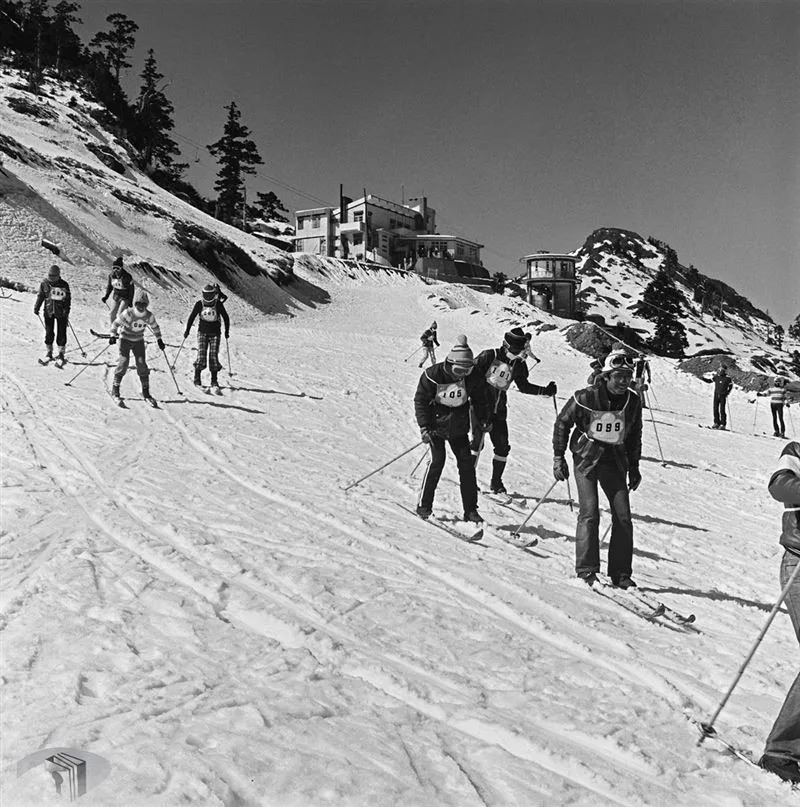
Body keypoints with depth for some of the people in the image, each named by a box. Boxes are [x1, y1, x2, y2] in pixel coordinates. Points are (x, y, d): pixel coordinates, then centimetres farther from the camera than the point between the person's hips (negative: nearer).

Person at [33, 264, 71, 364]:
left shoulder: (64, 285, -7)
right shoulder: (44, 283, -1)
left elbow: (68, 299, -3)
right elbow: (40, 296, 9)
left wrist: (66, 311, -12)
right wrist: (36, 307, 1)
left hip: (61, 312, -2)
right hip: (48, 312, 2)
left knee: (61, 333, 1)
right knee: (49, 333, 7)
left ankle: (61, 354, 12)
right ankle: (49, 353, 20)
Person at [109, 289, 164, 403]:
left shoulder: (149, 315, -10)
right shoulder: (128, 313, -21)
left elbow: (155, 327, 8)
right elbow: (116, 323, -13)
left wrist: (159, 340, 10)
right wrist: (113, 335, -21)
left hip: (139, 341, 3)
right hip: (125, 339, -3)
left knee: (142, 364, -5)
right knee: (124, 362, -14)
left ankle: (145, 391, 5)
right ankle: (115, 389, -2)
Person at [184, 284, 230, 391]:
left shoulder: (218, 304, -5)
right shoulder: (199, 304, -4)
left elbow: (226, 317, 6)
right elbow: (192, 317, 6)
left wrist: (227, 331, 8)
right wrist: (187, 330, 7)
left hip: (215, 333, 0)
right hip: (202, 332, 0)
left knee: (214, 356, -6)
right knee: (201, 355, -9)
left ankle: (214, 381, 0)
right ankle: (197, 379, 7)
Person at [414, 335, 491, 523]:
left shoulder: (474, 378, -9)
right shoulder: (433, 375, -20)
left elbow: (480, 399, 11)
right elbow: (420, 400, -12)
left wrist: (484, 419, 6)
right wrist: (424, 427, -19)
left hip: (459, 427, 4)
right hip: (436, 424, -3)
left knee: (466, 463, -1)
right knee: (437, 460, -15)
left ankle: (470, 509, 7)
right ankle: (424, 505, -1)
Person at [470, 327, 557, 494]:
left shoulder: (519, 364, 5)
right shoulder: (490, 356, -11)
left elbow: (524, 386, 17)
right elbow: (471, 373, -7)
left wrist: (546, 391, 8)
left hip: (499, 409, 5)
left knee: (502, 446, 1)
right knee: (478, 441, -13)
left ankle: (496, 482, 15)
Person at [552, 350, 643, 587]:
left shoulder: (633, 402, -1)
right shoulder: (586, 398, -15)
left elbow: (635, 436, 14)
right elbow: (562, 423, -3)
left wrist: (634, 467, 14)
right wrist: (558, 458, -5)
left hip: (615, 461, 4)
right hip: (586, 458, -4)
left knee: (623, 517, -1)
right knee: (589, 513, -12)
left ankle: (621, 573, 10)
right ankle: (586, 571, -2)